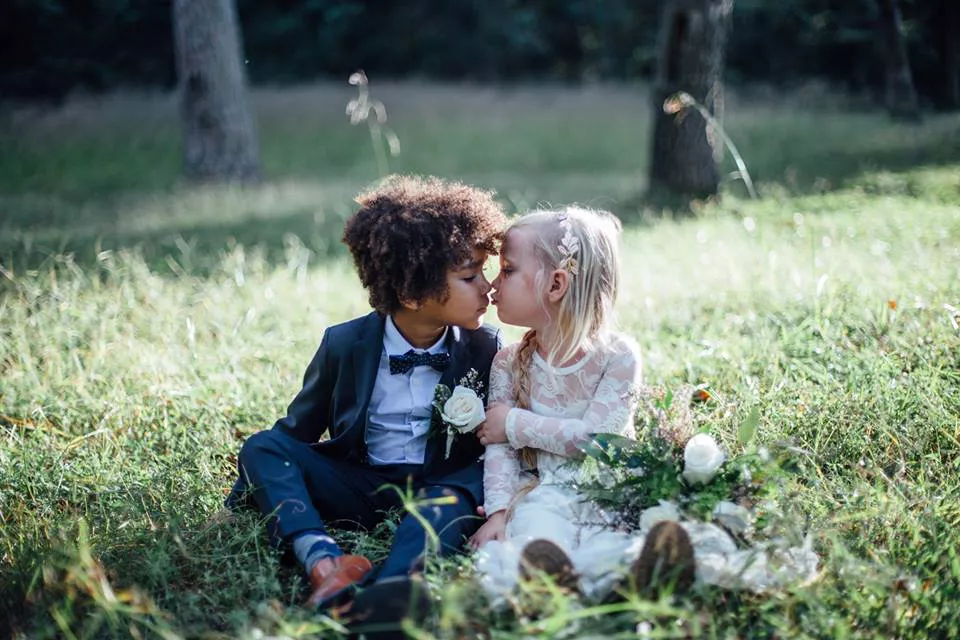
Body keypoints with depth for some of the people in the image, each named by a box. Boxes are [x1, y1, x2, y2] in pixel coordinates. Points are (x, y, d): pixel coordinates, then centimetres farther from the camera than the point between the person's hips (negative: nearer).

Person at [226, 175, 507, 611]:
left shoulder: (485, 349, -1)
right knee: (262, 448, -18)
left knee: (475, 481, -34)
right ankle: (324, 563, -45)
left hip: (442, 483, -1)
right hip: (356, 485, 1)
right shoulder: (344, 345, -3)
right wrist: (240, 504, 2)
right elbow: (296, 432, 6)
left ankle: (389, 586, -60)